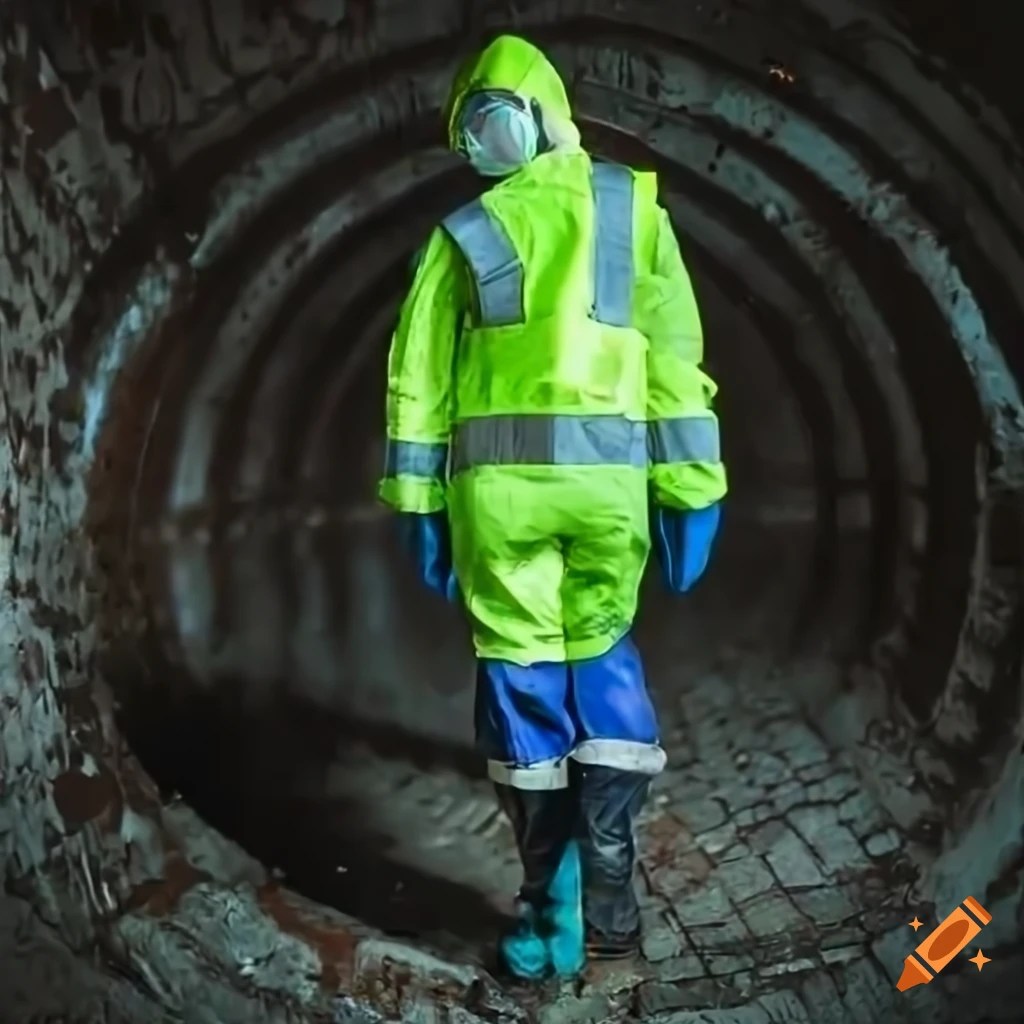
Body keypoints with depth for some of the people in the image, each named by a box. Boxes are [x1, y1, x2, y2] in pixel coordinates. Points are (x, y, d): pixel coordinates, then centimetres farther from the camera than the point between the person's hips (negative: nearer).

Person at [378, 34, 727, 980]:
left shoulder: (464, 231, 11)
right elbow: (675, 354, 3)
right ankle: (605, 885, 10)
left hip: (498, 478, -1)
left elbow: (418, 377, 7)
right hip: (607, 474, 1)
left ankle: (553, 906, 12)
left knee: (522, 672, 7)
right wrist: (689, 493, 3)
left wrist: (417, 501, 10)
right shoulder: (634, 206, 12)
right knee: (602, 658, 17)